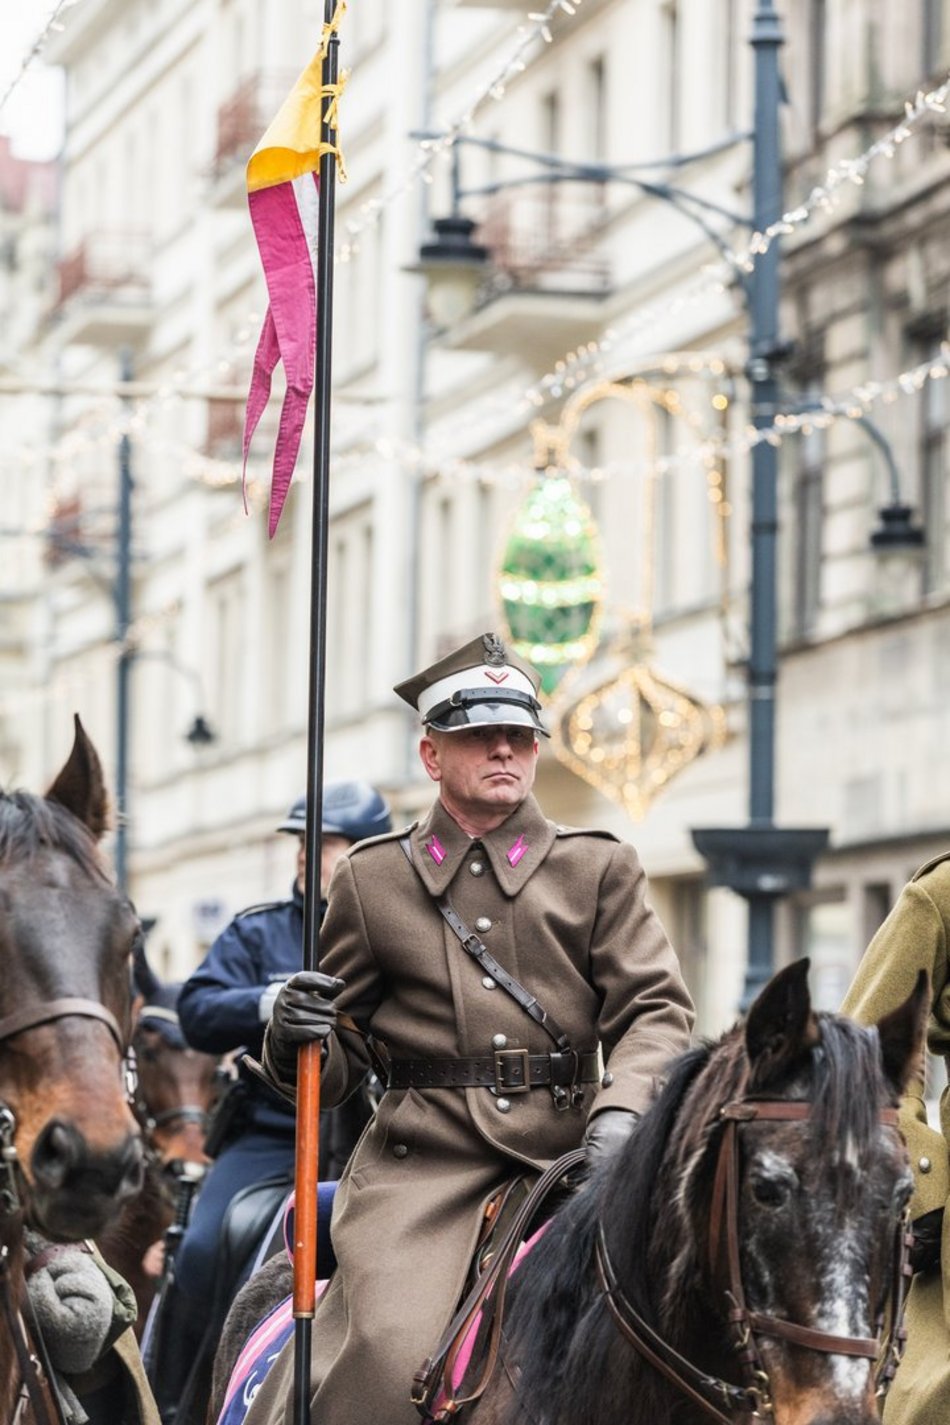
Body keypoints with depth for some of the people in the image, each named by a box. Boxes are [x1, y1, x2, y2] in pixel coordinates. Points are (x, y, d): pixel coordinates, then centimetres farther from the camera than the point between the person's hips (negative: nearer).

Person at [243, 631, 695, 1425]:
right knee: (390, 1355, -25)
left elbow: (655, 1008, 2)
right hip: (421, 1161, -1)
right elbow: (336, 1067, 17)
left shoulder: (601, 869, 12)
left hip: (565, 1157, 1)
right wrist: (297, 1039, -8)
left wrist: (621, 1113, -18)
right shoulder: (373, 882, 14)